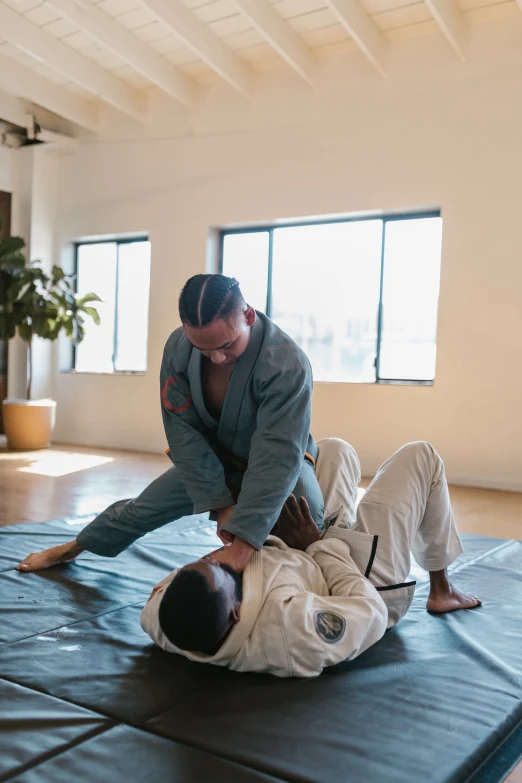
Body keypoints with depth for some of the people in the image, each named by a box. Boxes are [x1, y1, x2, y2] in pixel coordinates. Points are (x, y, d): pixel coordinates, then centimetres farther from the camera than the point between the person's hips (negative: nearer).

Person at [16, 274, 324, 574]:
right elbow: (183, 431, -19)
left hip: (274, 463, -3)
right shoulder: (178, 347, -25)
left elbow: (278, 459, -41)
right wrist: (220, 502, -24)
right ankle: (71, 548, 37)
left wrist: (242, 544, -46)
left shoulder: (288, 365, -39)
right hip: (207, 460, 3)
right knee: (143, 509, 11)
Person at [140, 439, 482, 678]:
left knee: (334, 449, 16)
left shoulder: (161, 619, -32)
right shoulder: (291, 633, -49)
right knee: (419, 456, 8)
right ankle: (441, 590, 29)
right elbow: (370, 613, -29)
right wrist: (318, 544, -21)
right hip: (366, 583, -5)